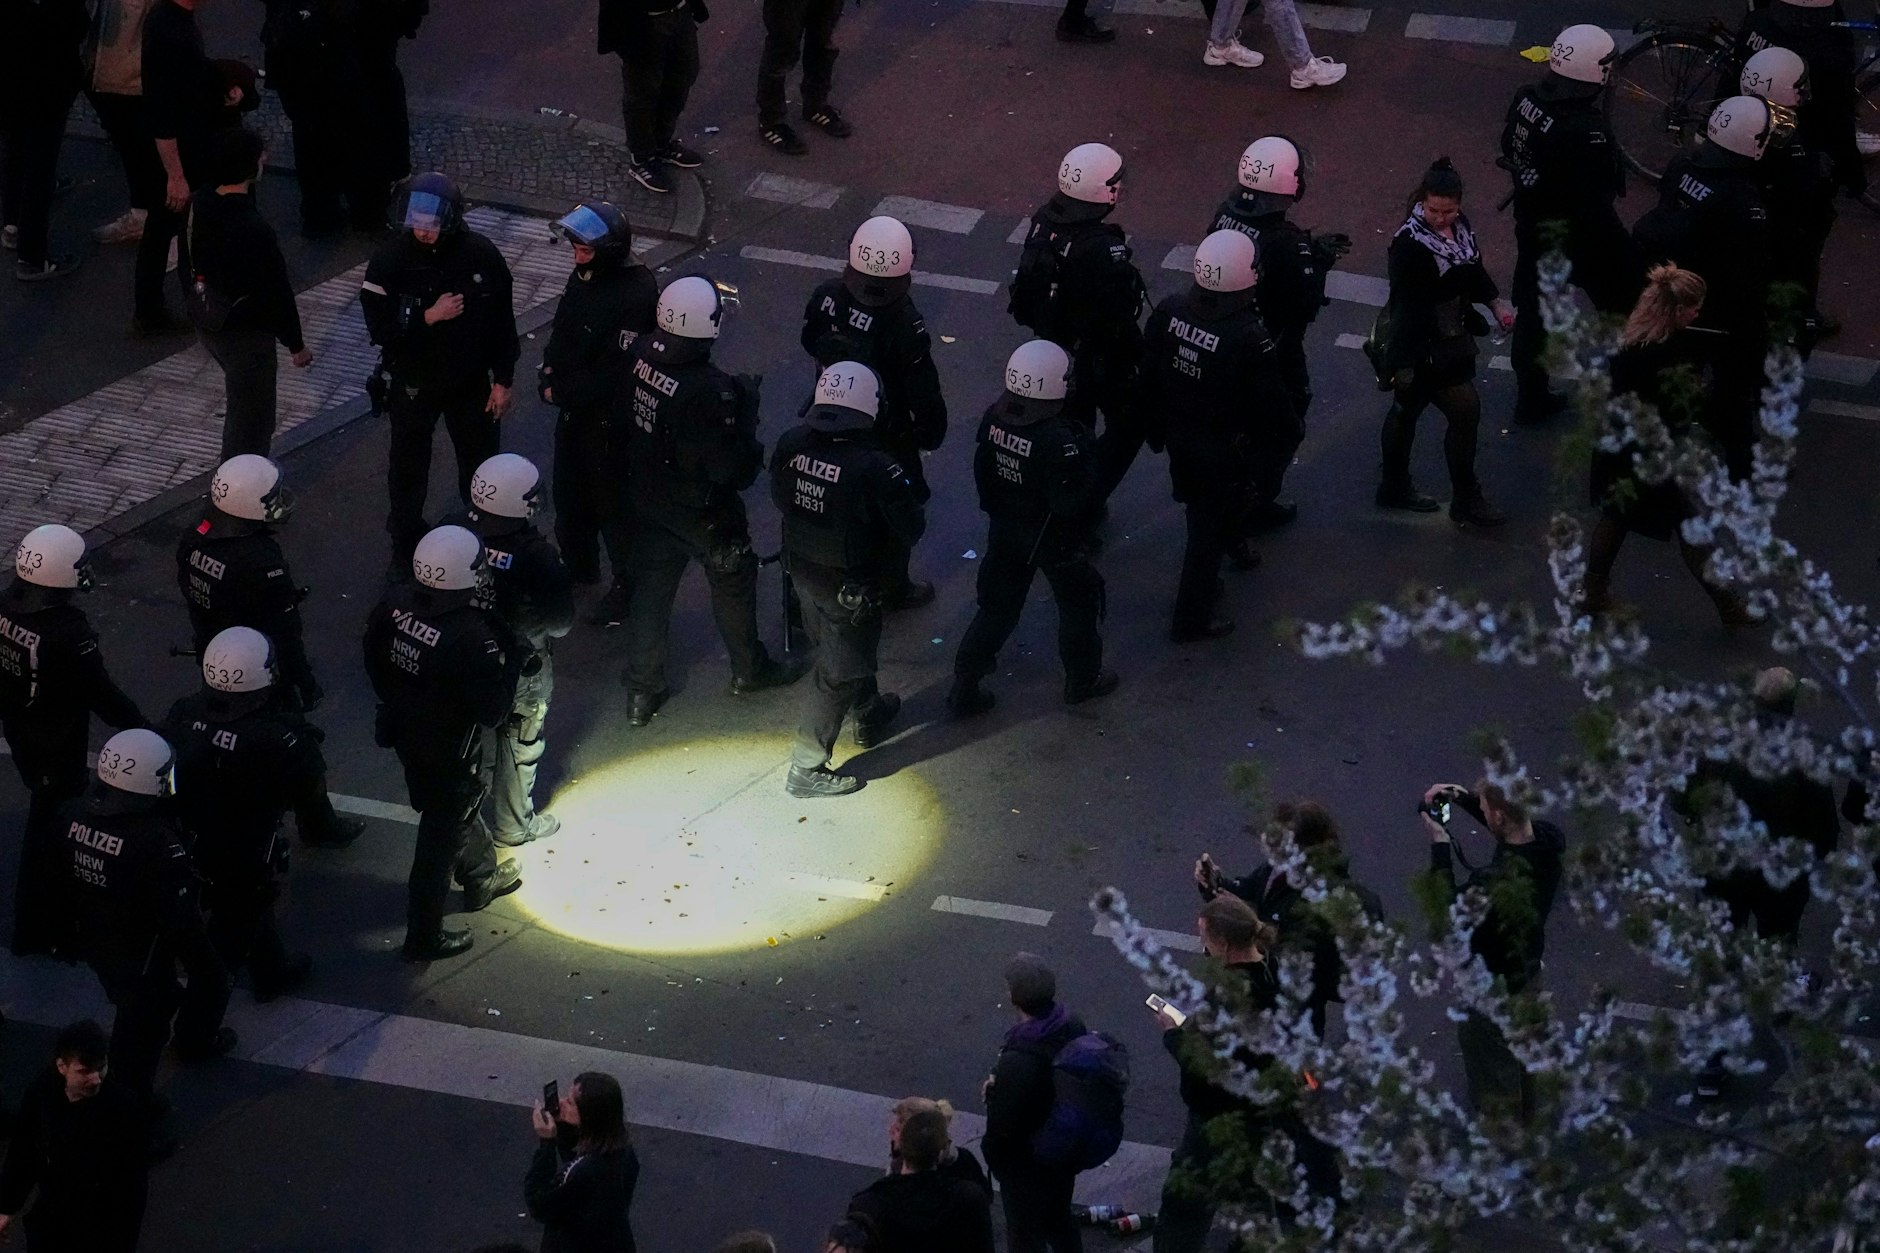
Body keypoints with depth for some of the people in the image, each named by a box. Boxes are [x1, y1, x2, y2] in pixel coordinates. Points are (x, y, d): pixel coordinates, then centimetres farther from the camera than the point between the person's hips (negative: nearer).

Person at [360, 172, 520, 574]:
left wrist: (503, 380, -3)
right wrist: (430, 316, -30)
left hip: (470, 384, 1)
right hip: (413, 385, -1)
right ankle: (405, 545, 35)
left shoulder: (481, 255, -16)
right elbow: (379, 328, -19)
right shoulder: (390, 260, -19)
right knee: (408, 469, 16)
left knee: (480, 464, 17)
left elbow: (503, 321, -5)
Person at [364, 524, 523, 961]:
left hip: (404, 733, 7)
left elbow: (374, 664, 1)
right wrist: (505, 655, -16)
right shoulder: (471, 636, -37)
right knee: (441, 839, 13)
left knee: (460, 808, 32)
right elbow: (494, 709, -26)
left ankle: (483, 876, 56)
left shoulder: (394, 603, -16)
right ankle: (424, 937, 28)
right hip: (449, 753, -7)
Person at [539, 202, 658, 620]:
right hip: (574, 411, 9)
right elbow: (561, 334, 14)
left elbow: (615, 373, -28)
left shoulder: (635, 294, -28)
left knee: (613, 505, 6)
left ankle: (626, 586, 23)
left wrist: (561, 391, -18)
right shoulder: (583, 277, -1)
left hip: (609, 417, -9)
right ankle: (578, 566, 45)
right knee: (569, 492, 24)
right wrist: (550, 373, -3)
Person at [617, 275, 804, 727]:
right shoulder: (710, 392, -36)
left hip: (648, 501, 5)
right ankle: (750, 669, 42)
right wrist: (746, 411, -15)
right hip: (704, 515, -5)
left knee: (649, 591, 19)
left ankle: (641, 691, 30)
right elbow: (737, 470, -28)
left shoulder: (640, 358, -17)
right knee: (733, 586, 20)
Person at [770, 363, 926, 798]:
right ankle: (806, 770, 18)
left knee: (833, 646, 29)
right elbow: (911, 528, -20)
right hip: (850, 587, -6)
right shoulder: (874, 467, -31)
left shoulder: (790, 446, -15)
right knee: (838, 673, 10)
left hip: (802, 571, 7)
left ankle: (870, 714, 54)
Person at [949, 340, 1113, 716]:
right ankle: (1082, 680, 38)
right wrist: (1085, 454, -19)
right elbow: (1069, 501, -29)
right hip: (1054, 540, -5)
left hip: (1005, 530, 5)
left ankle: (964, 688, 22)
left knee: (997, 606, 19)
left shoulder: (994, 418, -13)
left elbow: (983, 474, 1)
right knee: (1079, 604, 20)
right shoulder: (1058, 439, -34)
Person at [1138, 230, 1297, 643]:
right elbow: (1275, 409, -21)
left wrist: (1157, 431, 16)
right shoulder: (1250, 341, -32)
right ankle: (1192, 620, 25)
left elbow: (1149, 377, 0)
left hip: (1179, 440, 6)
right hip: (1224, 454, -6)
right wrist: (1288, 436, 2)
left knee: (1201, 513, 28)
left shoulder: (1169, 312, -14)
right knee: (1211, 531, 12)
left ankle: (1201, 584, 47)